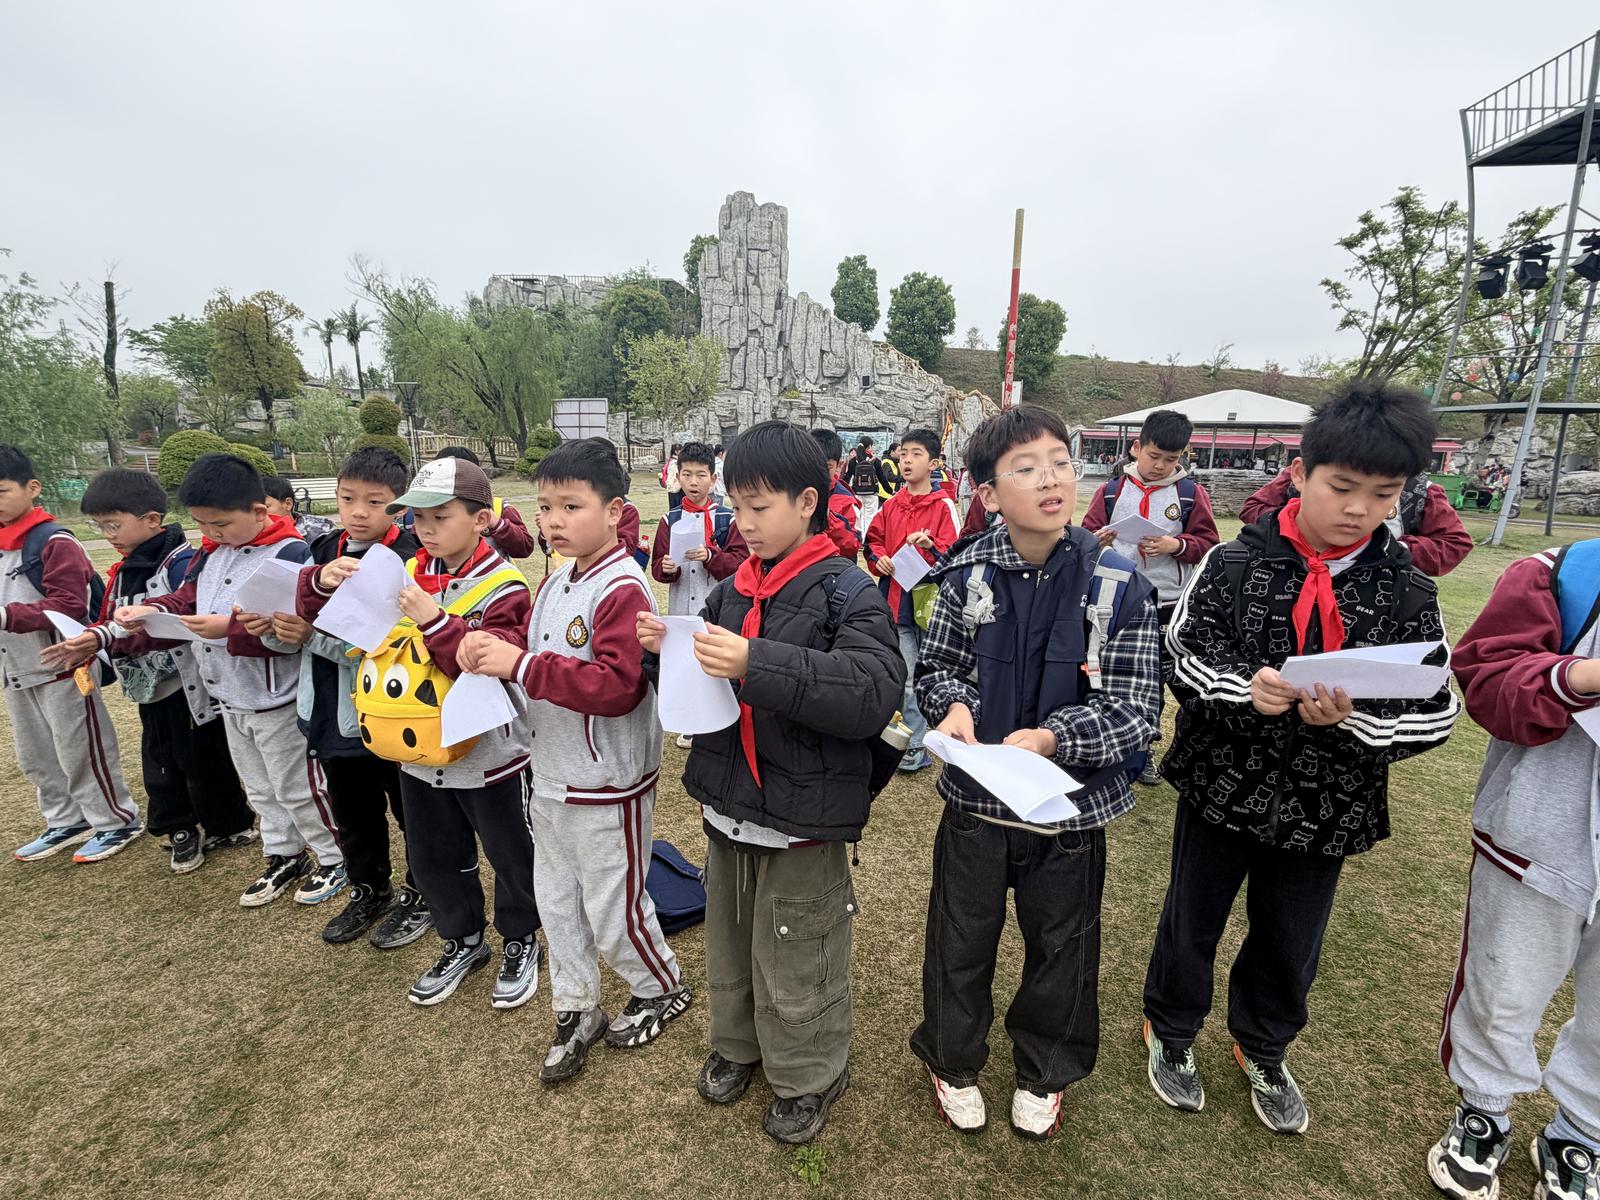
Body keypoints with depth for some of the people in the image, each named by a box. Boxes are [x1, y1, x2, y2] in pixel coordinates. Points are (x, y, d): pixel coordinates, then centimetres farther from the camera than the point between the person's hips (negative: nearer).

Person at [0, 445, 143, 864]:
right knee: (35, 757, 18)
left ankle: (116, 821, 16)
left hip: (60, 667, -8)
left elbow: (69, 606, -23)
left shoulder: (55, 542, -16)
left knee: (79, 752, 2)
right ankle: (66, 822, 33)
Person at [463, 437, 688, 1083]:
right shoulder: (555, 581, 5)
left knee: (612, 910, 10)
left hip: (606, 785, -8)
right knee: (557, 901, 21)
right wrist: (491, 648, -8)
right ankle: (575, 1009, 42)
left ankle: (663, 990, 38)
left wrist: (521, 665, -29)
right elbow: (541, 664, 12)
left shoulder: (622, 589, -22)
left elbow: (617, 686, -30)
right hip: (551, 776, 8)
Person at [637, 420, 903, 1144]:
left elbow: (873, 692, -30)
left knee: (796, 964, 13)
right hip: (727, 811, 6)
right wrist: (661, 650, -8)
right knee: (730, 944, 25)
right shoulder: (732, 590, 4)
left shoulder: (845, 591, -15)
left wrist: (757, 664, -34)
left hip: (803, 822, -6)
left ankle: (809, 1076, 40)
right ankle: (738, 1044, 52)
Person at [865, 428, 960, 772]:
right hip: (898, 601, 4)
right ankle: (917, 745, 22)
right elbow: (873, 539, 17)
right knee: (907, 678, 8)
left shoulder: (944, 505, -6)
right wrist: (878, 558, -2)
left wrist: (930, 545, -29)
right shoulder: (892, 505, 9)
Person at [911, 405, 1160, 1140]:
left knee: (1060, 945, 21)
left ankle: (1044, 1074, 51)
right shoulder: (967, 574, -9)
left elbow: (1136, 712, -12)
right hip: (975, 796, 1)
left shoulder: (1120, 586, -12)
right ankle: (953, 1062, 48)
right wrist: (954, 705, -20)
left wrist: (1054, 736, -27)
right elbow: (935, 667, 1)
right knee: (961, 939, 18)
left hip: (1070, 804, 0)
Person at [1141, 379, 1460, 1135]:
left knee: (1290, 945, 21)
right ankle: (1170, 1034, 45)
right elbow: (1182, 653, -10)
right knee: (1191, 924, 17)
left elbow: (1434, 715, -7)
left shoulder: (1408, 595, -6)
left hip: (1326, 806, 2)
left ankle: (1262, 1052, 50)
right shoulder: (1236, 564, -12)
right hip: (1221, 785, -2)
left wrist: (1351, 718, -26)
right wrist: (1243, 688, -29)